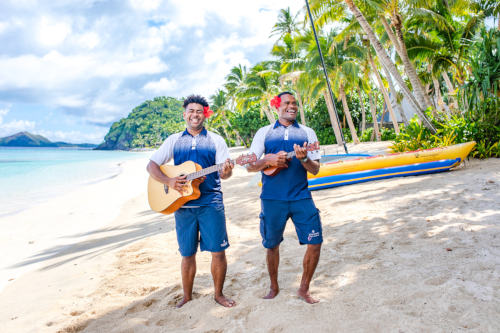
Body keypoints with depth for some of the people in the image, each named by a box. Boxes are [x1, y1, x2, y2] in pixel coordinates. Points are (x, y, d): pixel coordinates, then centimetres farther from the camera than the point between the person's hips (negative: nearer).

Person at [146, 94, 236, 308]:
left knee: (218, 251, -2)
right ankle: (187, 296, 26)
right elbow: (151, 165, 7)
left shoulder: (215, 140, 7)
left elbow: (224, 172, -1)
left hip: (210, 203, -1)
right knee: (188, 254, 9)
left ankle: (218, 294, 18)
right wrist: (169, 181, -11)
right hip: (182, 204, 1)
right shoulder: (174, 140, 11)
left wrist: (226, 171, -26)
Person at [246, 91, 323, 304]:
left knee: (315, 242, -5)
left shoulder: (307, 132, 9)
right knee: (272, 245, 9)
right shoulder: (264, 133, 7)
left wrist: (304, 159, -17)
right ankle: (274, 287, 33)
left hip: (301, 197, 1)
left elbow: (315, 169, 4)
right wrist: (268, 160, -16)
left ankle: (304, 289, 17)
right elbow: (250, 166, 3)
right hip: (272, 198, 0)